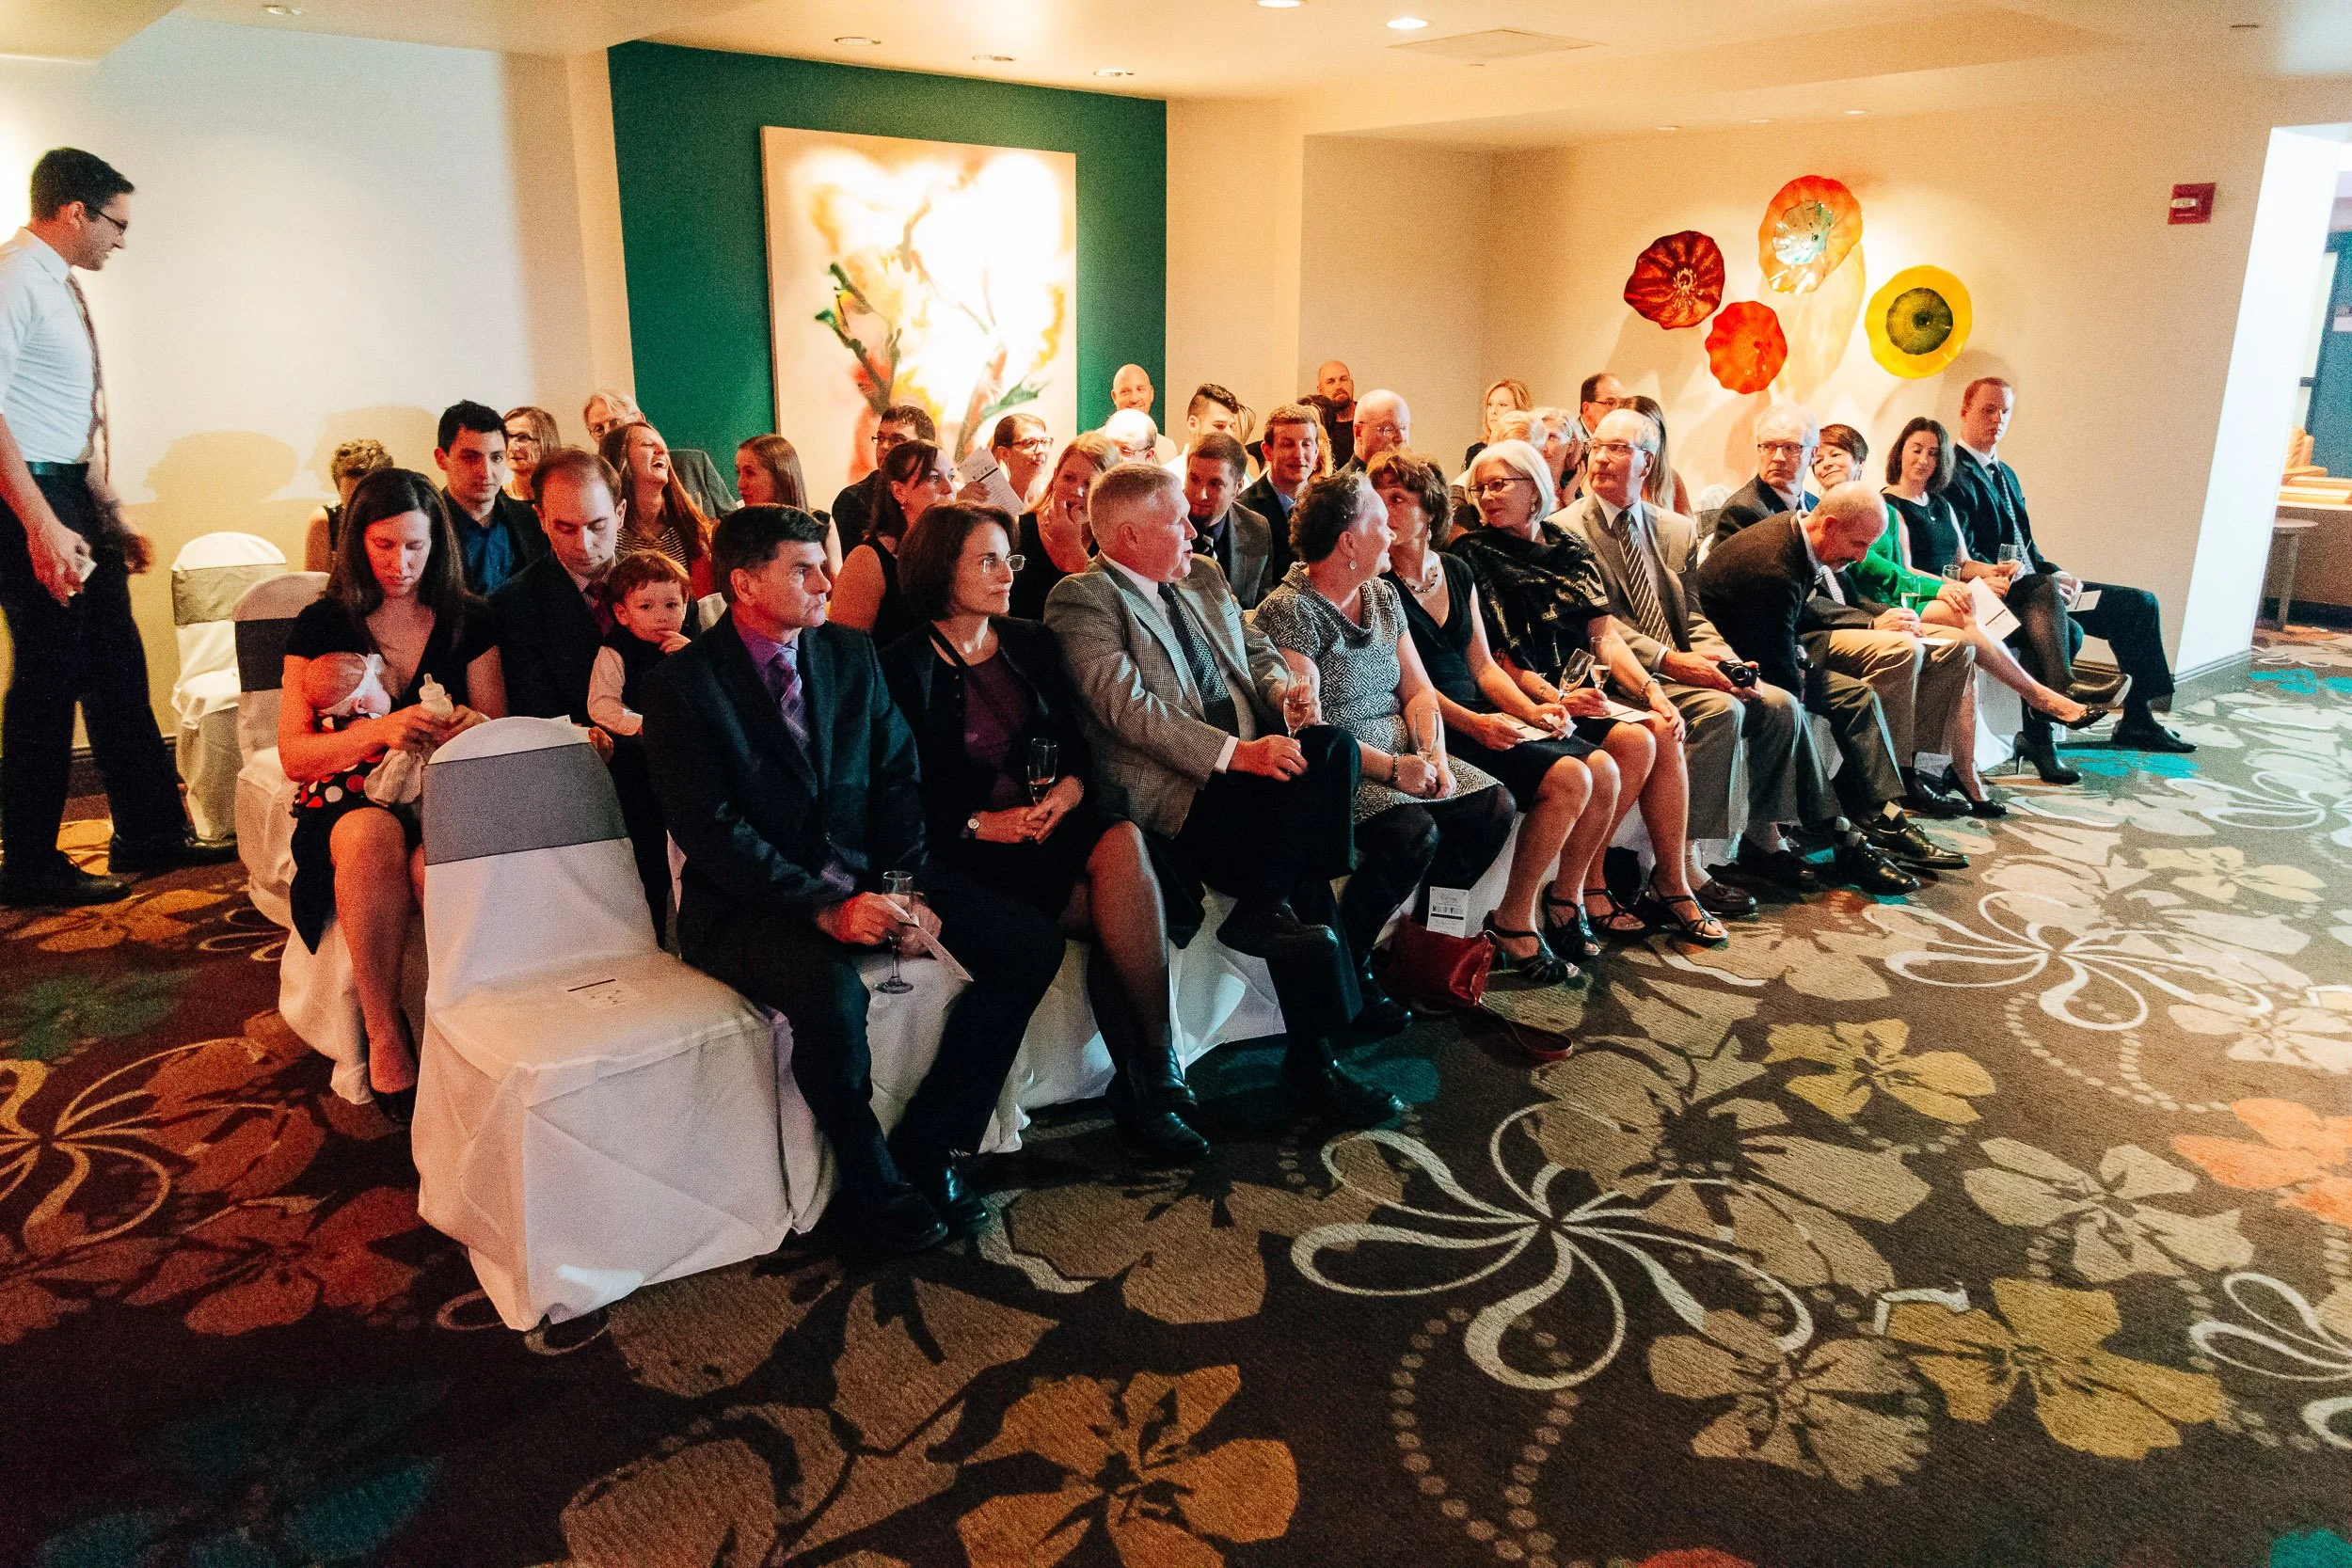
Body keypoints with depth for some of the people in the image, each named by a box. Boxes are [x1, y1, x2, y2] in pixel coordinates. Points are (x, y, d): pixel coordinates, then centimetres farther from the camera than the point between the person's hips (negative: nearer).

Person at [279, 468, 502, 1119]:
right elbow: (294, 755, -2)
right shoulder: (321, 625, 5)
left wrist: (478, 728, -18)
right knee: (372, 835, -37)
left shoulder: (471, 622, 8)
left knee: (437, 866, -36)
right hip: (347, 804, 0)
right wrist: (379, 731, -21)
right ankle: (384, 1035, -28)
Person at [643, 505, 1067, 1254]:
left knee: (1030, 940, -11)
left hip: (867, 880, 6)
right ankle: (873, 1182, -10)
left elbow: (898, 778, 6)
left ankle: (926, 1146, -2)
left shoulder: (851, 654, 9)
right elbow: (711, 829, -15)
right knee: (829, 989, -37)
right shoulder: (683, 683, -7)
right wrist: (825, 909, -24)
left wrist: (908, 888, -11)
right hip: (749, 903, -5)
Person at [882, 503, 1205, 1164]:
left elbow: (1075, 742, 12)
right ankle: (1156, 1070, -10)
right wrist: (982, 824, -18)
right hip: (969, 845, -5)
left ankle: (1142, 1082, -22)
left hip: (1053, 819, 5)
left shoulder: (1030, 643, 14)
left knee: (1123, 842, -29)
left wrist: (1069, 791, -10)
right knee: (1119, 912, -27)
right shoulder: (905, 667, -2)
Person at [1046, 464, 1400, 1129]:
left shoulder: (1202, 578, 21)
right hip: (1172, 788, -7)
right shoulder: (1081, 599, -6)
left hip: (1249, 764, 7)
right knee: (1304, 902, -24)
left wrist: (1283, 685, 0)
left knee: (1332, 746, -25)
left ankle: (1263, 908, -16)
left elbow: (1255, 647, 27)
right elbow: (1129, 707, -17)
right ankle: (1313, 1068, -6)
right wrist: (1237, 752, -24)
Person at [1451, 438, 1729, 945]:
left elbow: (1605, 633, 11)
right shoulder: (1475, 556, -1)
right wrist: (1555, 699, -21)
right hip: (1530, 702, -6)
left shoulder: (1569, 549, 16)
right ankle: (1579, 888, -15)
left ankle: (1673, 884, -11)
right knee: (1635, 742, -24)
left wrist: (1651, 690, -4)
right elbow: (1492, 655, -9)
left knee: (1665, 731, -18)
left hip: (1584, 690, 6)